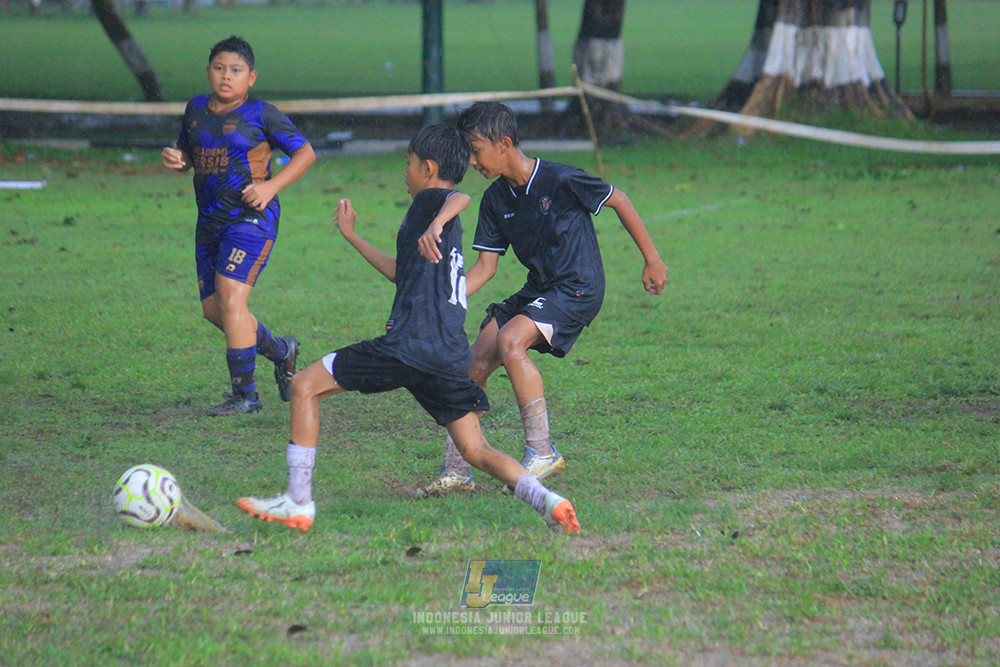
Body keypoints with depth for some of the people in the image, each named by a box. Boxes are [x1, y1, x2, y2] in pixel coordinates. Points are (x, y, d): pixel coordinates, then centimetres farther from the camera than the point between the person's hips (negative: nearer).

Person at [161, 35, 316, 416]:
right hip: (210, 221, 7)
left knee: (230, 298, -18)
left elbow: (305, 153, -1)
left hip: (250, 217, -7)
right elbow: (188, 155, 24)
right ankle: (280, 350, 33)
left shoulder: (260, 114, -6)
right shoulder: (196, 109, 10)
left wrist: (271, 186, -15)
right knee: (213, 309, 9)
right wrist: (174, 159, -1)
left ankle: (245, 393, -11)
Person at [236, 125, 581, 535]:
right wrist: (352, 237, 52)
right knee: (476, 451, 8)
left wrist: (436, 224, -43)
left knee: (305, 386, 1)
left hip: (409, 343, -8)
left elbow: (460, 198, -24)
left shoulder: (430, 200, 2)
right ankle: (543, 498, -18)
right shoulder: (449, 228, 28)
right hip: (452, 355, 9)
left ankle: (298, 503, -3)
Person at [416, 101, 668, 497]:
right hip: (538, 288, 8)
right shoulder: (495, 200, 3)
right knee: (476, 361, -4)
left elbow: (618, 201, -5)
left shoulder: (560, 180, -17)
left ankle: (542, 452, -20)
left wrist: (651, 260, 0)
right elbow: (485, 267, 6)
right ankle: (456, 470, 4)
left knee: (510, 341, -29)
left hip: (578, 288, -8)